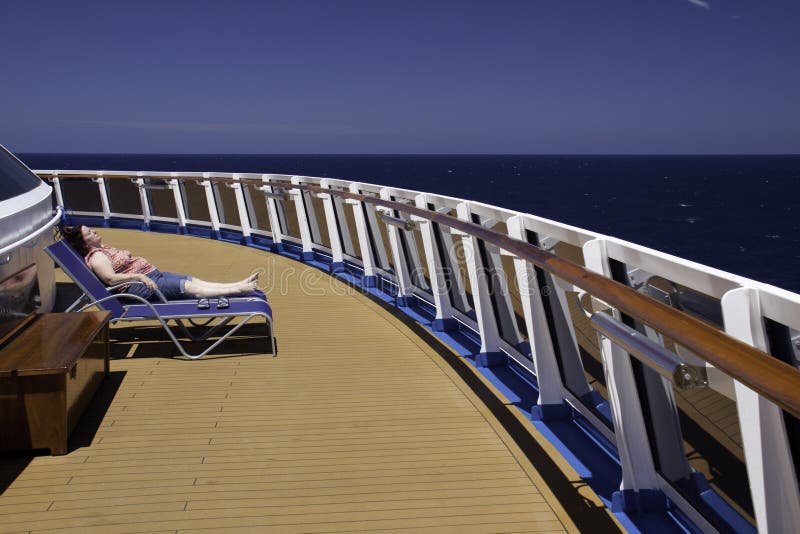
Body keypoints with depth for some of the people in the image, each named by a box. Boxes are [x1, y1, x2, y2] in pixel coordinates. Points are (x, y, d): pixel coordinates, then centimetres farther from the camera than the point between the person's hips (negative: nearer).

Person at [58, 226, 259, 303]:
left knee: (194, 280, -5)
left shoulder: (104, 249, 23)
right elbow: (111, 278, -23)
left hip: (152, 275, 10)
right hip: (140, 287, -10)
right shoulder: (96, 257, -9)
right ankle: (238, 290, -26)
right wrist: (139, 276, -28)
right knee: (187, 286, -19)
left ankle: (240, 284, -15)